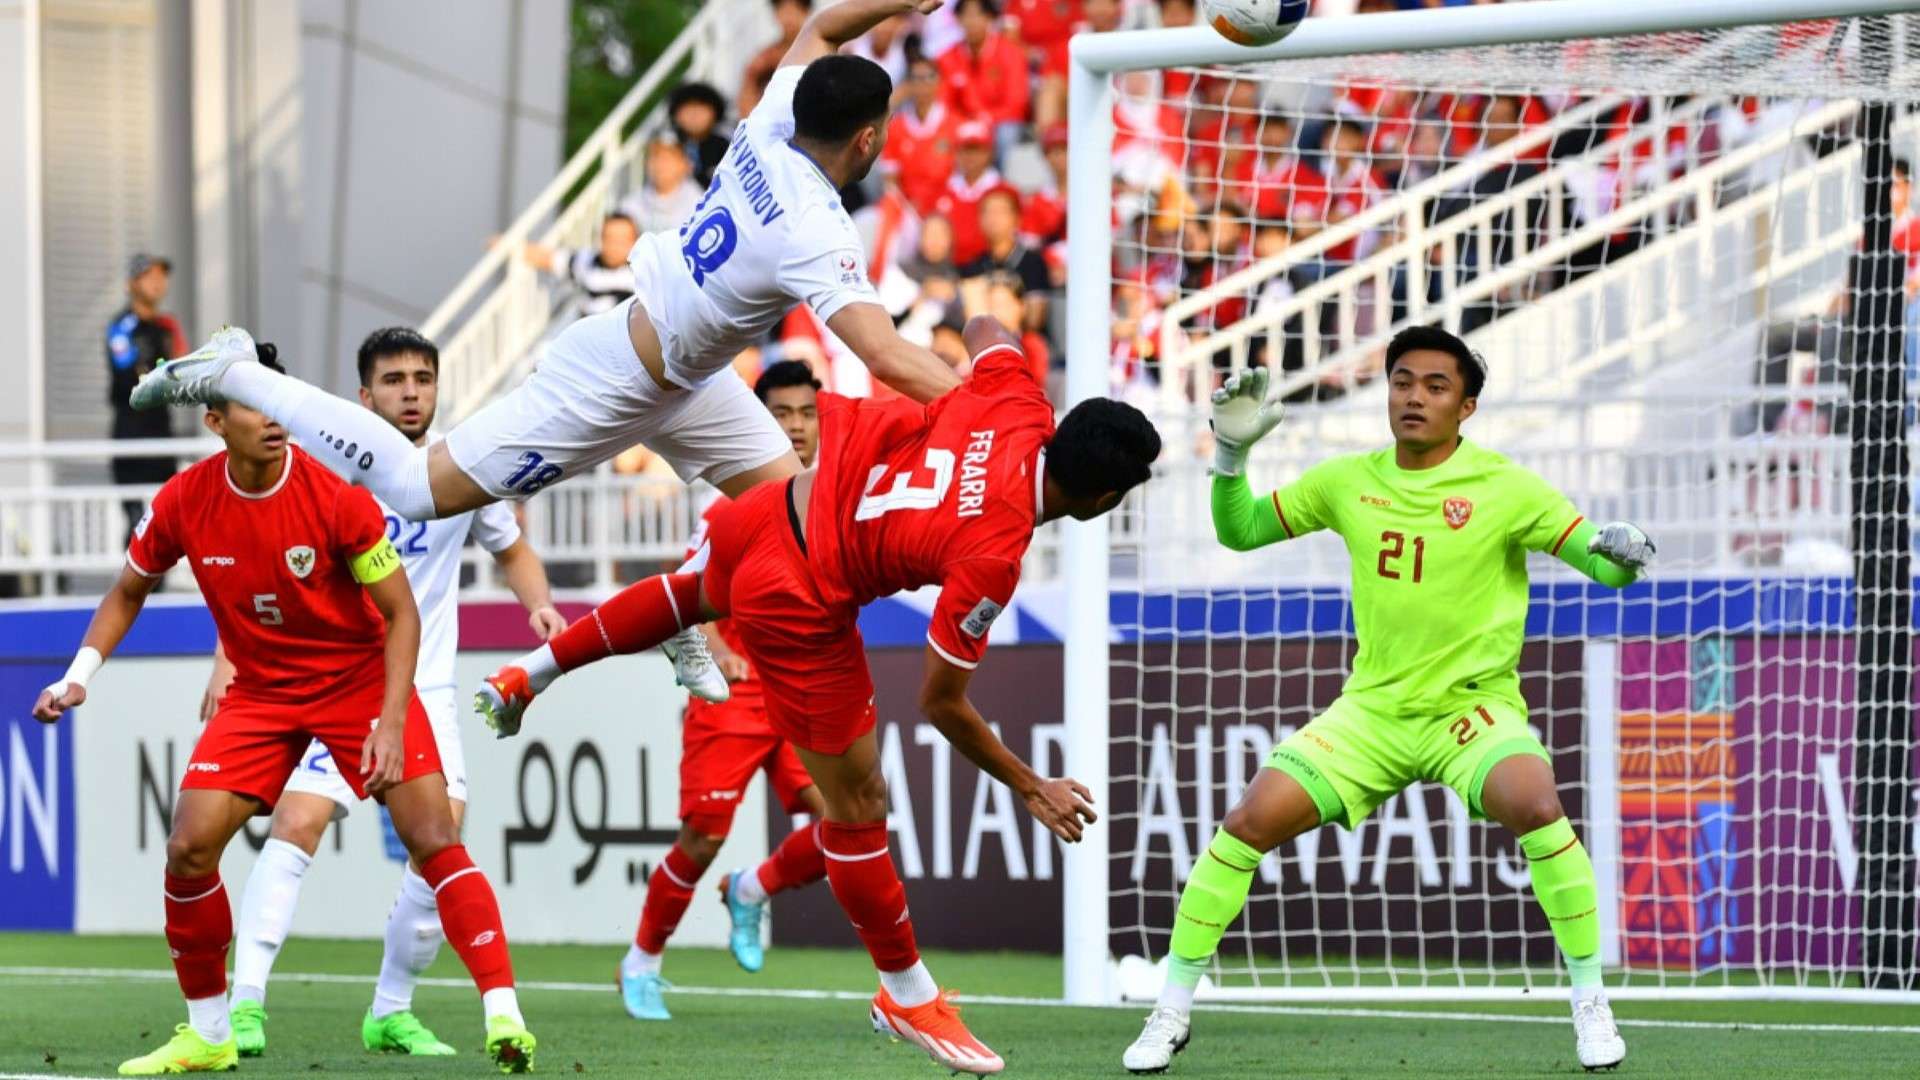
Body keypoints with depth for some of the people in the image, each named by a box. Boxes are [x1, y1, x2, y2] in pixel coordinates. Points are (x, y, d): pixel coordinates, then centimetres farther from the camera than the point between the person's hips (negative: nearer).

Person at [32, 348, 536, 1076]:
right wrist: (80, 674, -4)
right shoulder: (182, 504, -11)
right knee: (188, 849, -10)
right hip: (259, 692, 3)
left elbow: (400, 613, -14)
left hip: (361, 679, -3)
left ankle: (503, 1017, -18)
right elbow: (128, 592, 9)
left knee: (433, 839, -18)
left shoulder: (336, 495, -20)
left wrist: (391, 722, -23)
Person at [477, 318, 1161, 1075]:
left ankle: (529, 673, 54)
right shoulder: (992, 558, -29)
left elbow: (985, 331, 11)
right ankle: (907, 996, 23)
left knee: (699, 593, 42)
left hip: (785, 503, 7)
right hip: (800, 608, -7)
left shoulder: (1019, 405, -15)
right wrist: (1031, 788, -9)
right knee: (858, 803, 8)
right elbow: (942, 703, -18)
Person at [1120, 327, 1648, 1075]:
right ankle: (1172, 1008, 2)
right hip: (1373, 707, 3)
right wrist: (1231, 453, -5)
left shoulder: (1502, 488, -8)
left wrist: (1621, 554, -34)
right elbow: (1239, 531, 13)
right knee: (1252, 820, -13)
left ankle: (1590, 1002, -18)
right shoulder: (1349, 481, 3)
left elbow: (1603, 564, -9)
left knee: (1535, 806, -33)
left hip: (1473, 706, -3)